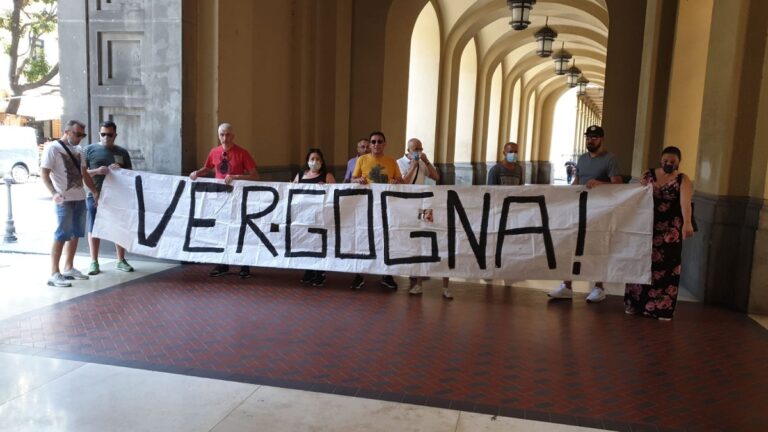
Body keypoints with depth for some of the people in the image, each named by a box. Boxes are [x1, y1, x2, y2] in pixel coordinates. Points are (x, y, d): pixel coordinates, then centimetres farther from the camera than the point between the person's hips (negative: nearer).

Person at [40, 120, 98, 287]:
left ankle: (68, 268, 23)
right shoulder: (52, 148, -8)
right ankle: (54, 274, -3)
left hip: (80, 198, 8)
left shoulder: (77, 150, 13)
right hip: (64, 200, -7)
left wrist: (95, 191, 15)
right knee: (61, 235, -7)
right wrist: (54, 193, -26)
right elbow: (44, 173, -13)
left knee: (75, 234, 12)